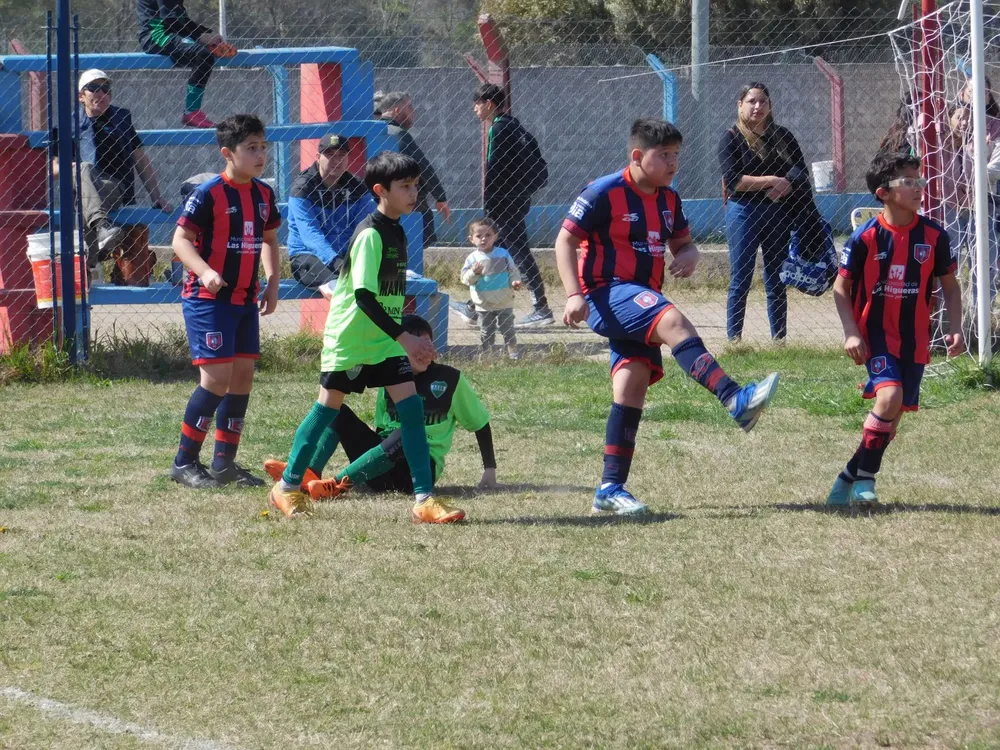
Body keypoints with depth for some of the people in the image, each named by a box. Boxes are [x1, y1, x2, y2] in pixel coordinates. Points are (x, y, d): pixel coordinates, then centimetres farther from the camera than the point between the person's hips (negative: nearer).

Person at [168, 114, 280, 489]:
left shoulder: (264, 194, 9)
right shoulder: (209, 194, -13)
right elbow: (181, 239, -16)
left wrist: (272, 283, 12)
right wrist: (205, 272, -31)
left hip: (245, 299, 8)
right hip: (208, 299, -8)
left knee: (243, 375, 6)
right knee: (217, 377, -13)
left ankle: (225, 462, 16)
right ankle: (184, 462, -5)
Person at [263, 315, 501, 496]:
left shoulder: (450, 379, 2)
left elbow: (480, 423, 9)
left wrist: (490, 471, 7)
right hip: (380, 468, 5)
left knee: (405, 434, -39)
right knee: (337, 411, -11)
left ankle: (339, 483, -49)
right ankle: (310, 472, -34)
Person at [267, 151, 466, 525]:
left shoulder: (397, 232, 8)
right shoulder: (370, 234, -19)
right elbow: (364, 295, -25)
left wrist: (412, 341, 18)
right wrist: (405, 338, -27)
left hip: (385, 341, 7)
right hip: (350, 338, -7)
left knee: (411, 406, -4)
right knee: (328, 409, 3)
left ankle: (424, 500, -7)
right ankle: (287, 487, 18)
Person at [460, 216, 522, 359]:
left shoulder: (503, 254, -3)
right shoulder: (473, 258, -6)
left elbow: (513, 271, 2)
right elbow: (465, 278, -8)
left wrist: (515, 281, -17)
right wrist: (474, 272, -27)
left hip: (504, 303, 0)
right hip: (484, 304, 0)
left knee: (507, 329, 8)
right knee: (486, 332, 9)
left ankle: (513, 351, 17)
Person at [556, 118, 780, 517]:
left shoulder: (668, 200, 12)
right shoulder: (606, 193, -10)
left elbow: (682, 242, 23)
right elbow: (565, 240, -9)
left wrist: (688, 256, -3)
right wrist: (574, 294, -20)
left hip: (640, 300, 8)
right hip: (607, 295, -8)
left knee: (633, 386, 0)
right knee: (672, 321, -31)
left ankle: (611, 489, 2)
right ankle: (737, 401, -44)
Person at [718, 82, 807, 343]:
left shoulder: (783, 137, 11)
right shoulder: (731, 139, -1)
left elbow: (801, 174, 5)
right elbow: (732, 180, -13)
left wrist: (784, 187, -15)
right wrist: (771, 181, -16)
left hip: (779, 214, 4)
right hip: (743, 213, -4)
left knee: (777, 282, 8)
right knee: (740, 281, -4)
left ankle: (780, 339, 12)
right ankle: (734, 339, -2)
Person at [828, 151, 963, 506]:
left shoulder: (934, 236, -3)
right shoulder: (866, 238, -11)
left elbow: (950, 286, 8)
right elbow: (841, 287, -2)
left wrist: (955, 329, -2)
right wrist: (851, 332, -12)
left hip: (914, 338, 4)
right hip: (876, 332, -4)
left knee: (895, 411, 6)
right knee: (890, 397, -23)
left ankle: (850, 478, 23)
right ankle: (864, 477, -8)